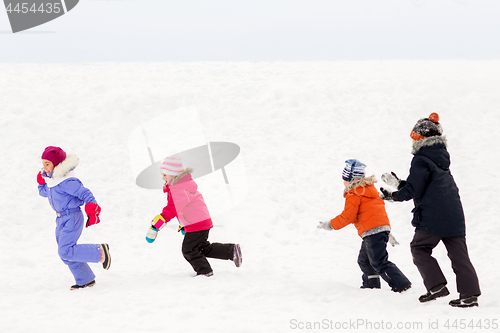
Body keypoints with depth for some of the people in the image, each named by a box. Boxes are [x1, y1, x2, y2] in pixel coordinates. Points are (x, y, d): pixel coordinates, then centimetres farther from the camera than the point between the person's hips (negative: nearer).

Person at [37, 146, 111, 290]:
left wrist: (92, 213, -29)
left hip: (72, 218, -10)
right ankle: (85, 279, 23)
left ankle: (100, 252, -3)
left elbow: (85, 194, -23)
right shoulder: (51, 179, 7)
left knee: (65, 251, -14)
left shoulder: (66, 182, -22)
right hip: (61, 219, 10)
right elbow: (44, 192, 26)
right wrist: (41, 181, 8)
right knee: (65, 253, 11)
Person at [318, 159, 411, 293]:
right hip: (384, 227, 10)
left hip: (372, 231, -10)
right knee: (364, 260, 22)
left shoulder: (354, 193, -7)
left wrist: (330, 225, 2)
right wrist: (388, 233, 32)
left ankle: (402, 285, -18)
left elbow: (348, 217, -10)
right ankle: (371, 286, 28)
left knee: (380, 263, -10)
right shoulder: (370, 188, 22)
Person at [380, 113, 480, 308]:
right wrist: (399, 184, 30)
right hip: (455, 215, 8)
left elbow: (414, 190, -11)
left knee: (420, 249, 6)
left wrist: (393, 196, 6)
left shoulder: (421, 160, -9)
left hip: (432, 216, -8)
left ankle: (436, 286, -4)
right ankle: (469, 294, 2)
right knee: (458, 254, 6)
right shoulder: (441, 156, 17)